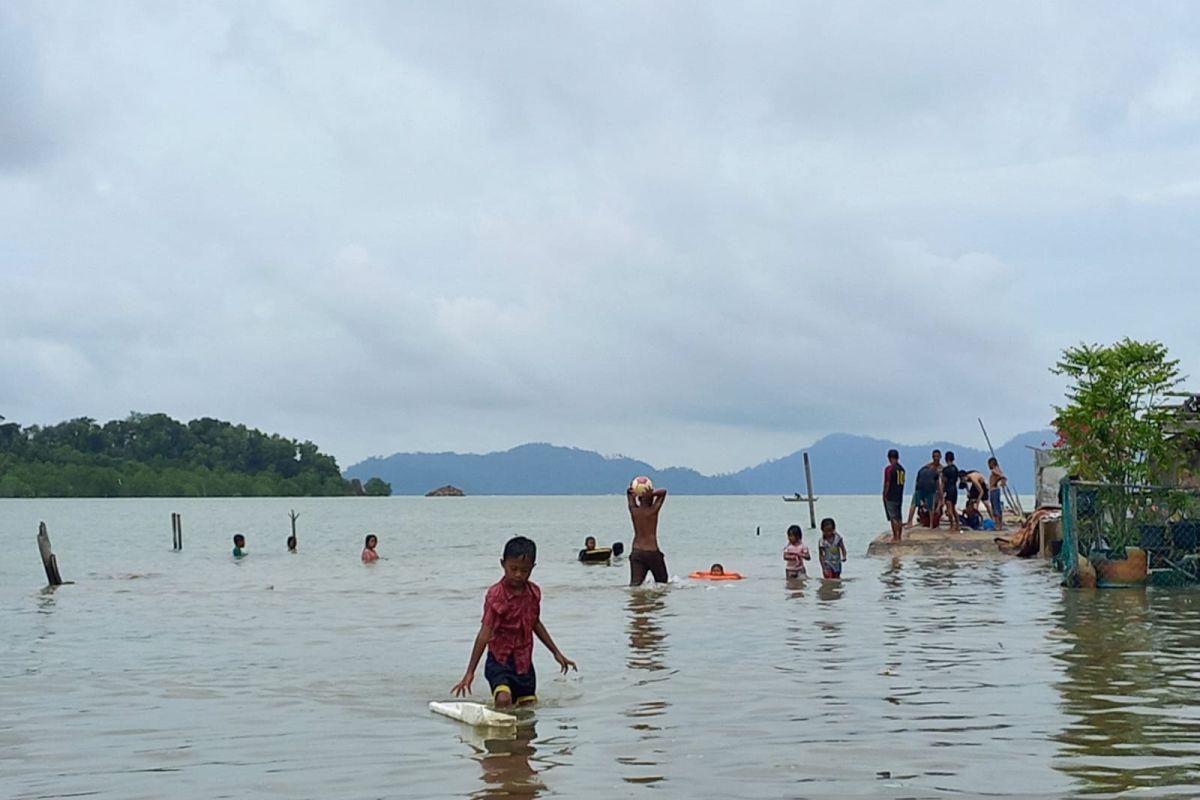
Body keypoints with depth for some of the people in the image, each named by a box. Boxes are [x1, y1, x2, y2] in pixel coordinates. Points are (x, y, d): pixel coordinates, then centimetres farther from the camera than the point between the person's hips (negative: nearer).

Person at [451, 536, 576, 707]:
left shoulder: (534, 592, 2)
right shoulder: (495, 595, -17)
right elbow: (484, 633, -22)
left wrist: (556, 653, 23)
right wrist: (470, 672, -26)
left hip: (524, 662, 6)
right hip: (500, 661, -6)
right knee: (503, 700, -29)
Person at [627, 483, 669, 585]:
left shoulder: (633, 510, 2)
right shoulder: (653, 511, -8)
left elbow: (629, 491, 16)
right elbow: (663, 492, 1)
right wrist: (651, 494, -13)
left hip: (636, 552, 3)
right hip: (652, 553, -3)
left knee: (635, 583, -9)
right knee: (662, 582, 16)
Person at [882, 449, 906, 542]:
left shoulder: (889, 468, -13)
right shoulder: (902, 468, 9)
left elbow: (887, 483, -14)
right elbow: (902, 482, 13)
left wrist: (884, 495, -6)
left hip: (891, 496, -7)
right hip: (900, 496, 7)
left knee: (893, 517, -5)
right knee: (899, 517, 11)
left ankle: (895, 537, -8)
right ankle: (899, 537, 14)